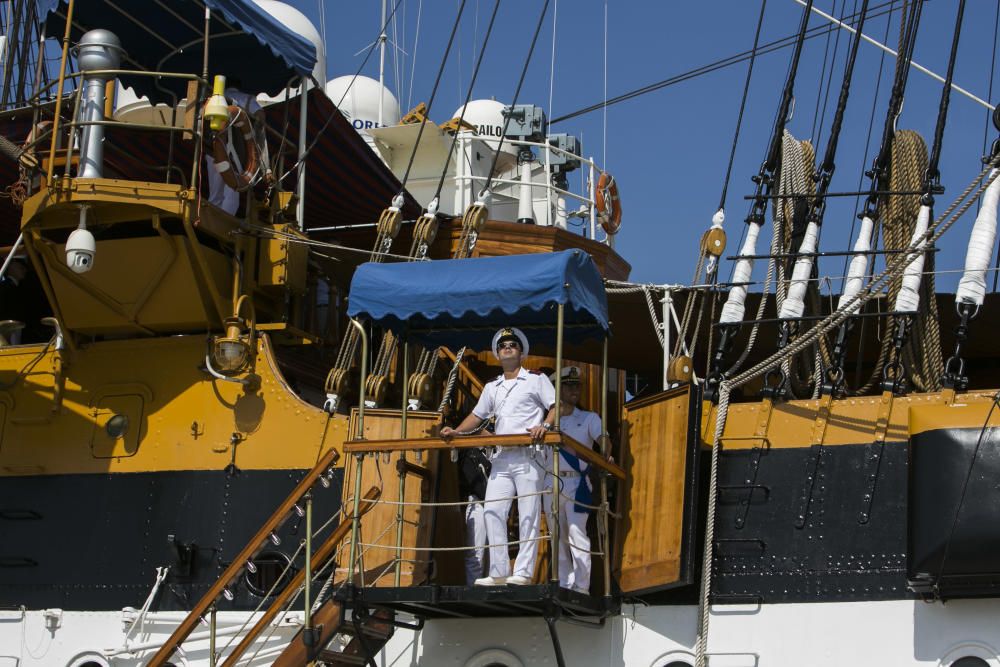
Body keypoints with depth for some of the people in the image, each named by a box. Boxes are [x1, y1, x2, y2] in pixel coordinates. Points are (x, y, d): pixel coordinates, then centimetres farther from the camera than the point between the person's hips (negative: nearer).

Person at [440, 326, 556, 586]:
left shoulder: (536, 379, 6)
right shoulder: (492, 388, 23)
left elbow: (555, 406, -1)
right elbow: (477, 416, 26)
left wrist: (544, 426, -20)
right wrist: (456, 432, 10)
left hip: (529, 455, -6)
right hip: (502, 457, 6)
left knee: (528, 514, -7)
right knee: (493, 511, -3)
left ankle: (523, 572, -8)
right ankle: (498, 573, 0)